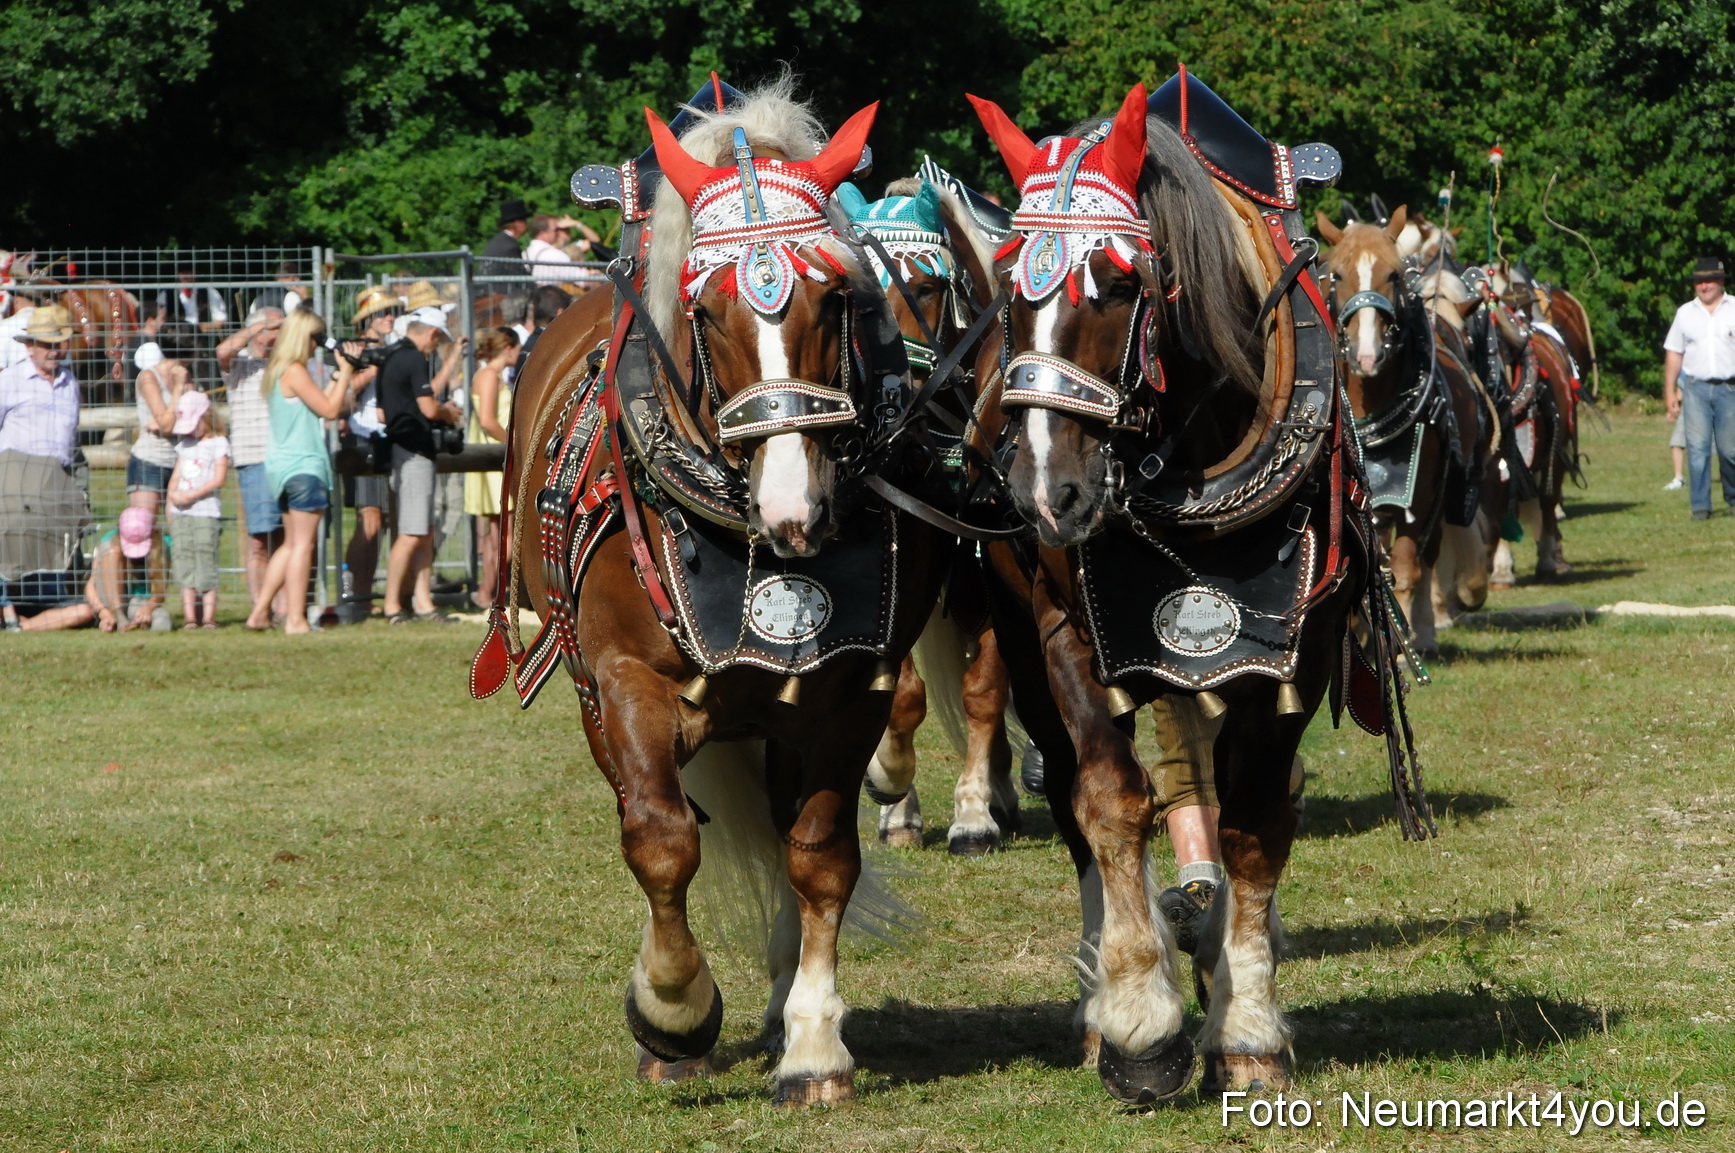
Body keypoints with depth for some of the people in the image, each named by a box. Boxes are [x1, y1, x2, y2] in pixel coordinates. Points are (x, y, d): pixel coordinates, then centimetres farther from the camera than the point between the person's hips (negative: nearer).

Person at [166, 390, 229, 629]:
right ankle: (189, 617, 2)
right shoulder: (184, 445, 19)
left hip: (206, 512, -6)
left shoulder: (218, 443, 0)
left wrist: (192, 495, -14)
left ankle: (209, 616, -7)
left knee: (206, 563, -8)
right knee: (184, 564, 1)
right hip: (181, 513, 6)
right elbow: (176, 477, 17)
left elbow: (219, 478, -9)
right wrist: (173, 495, -4)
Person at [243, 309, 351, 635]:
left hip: (283, 467, 10)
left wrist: (337, 376, 16)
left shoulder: (277, 371, 16)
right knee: (302, 544, -7)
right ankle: (295, 619, -8)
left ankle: (260, 613, 16)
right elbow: (329, 409, -14)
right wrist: (345, 374, -5)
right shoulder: (295, 372, -14)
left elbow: (321, 405, 18)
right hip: (304, 465, -10)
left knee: (291, 544, 17)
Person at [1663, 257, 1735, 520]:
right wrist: (1670, 390, 8)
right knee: (1697, 448, -6)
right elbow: (1673, 353, 13)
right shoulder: (1685, 313, 11)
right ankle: (1700, 506, -2)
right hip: (1696, 388, 1)